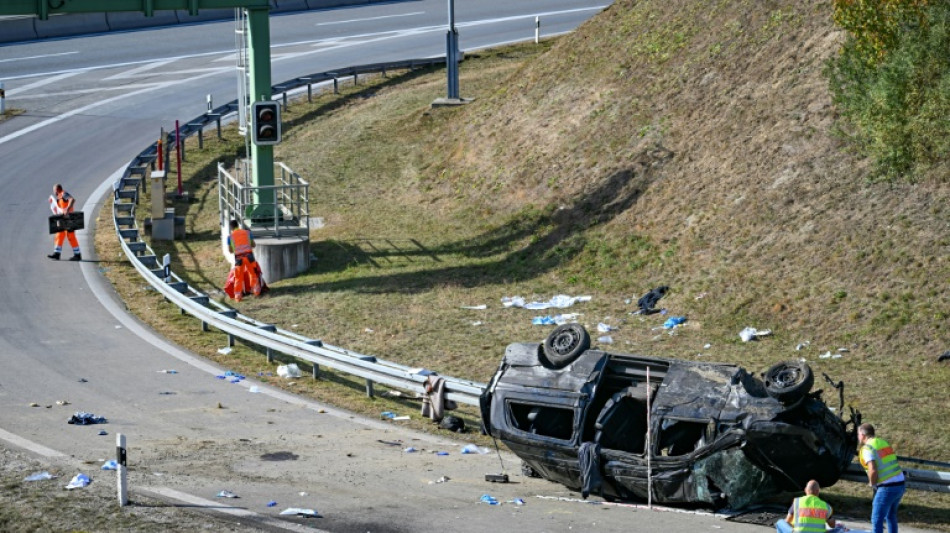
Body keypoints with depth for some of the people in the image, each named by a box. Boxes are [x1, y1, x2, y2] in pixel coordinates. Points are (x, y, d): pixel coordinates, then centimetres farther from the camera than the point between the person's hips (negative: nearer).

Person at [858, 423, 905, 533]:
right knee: (891, 516, 24)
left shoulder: (867, 448, -10)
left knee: (876, 520, -2)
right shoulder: (883, 442, 16)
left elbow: (873, 470, -22)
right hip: (900, 484, 8)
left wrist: (872, 483, -3)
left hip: (887, 488, -8)